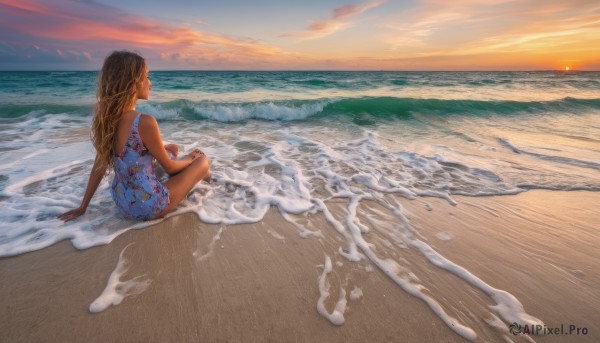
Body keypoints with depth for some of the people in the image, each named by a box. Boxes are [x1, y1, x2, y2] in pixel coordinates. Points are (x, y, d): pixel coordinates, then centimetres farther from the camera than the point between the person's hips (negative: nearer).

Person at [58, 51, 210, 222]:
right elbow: (169, 167, -13)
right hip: (149, 206, -7)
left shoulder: (106, 117, -4)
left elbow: (99, 167, 5)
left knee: (167, 149, 25)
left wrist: (83, 207, 16)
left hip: (122, 200, 8)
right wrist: (189, 159, 9)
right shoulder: (145, 122, -26)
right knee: (202, 160, 8)